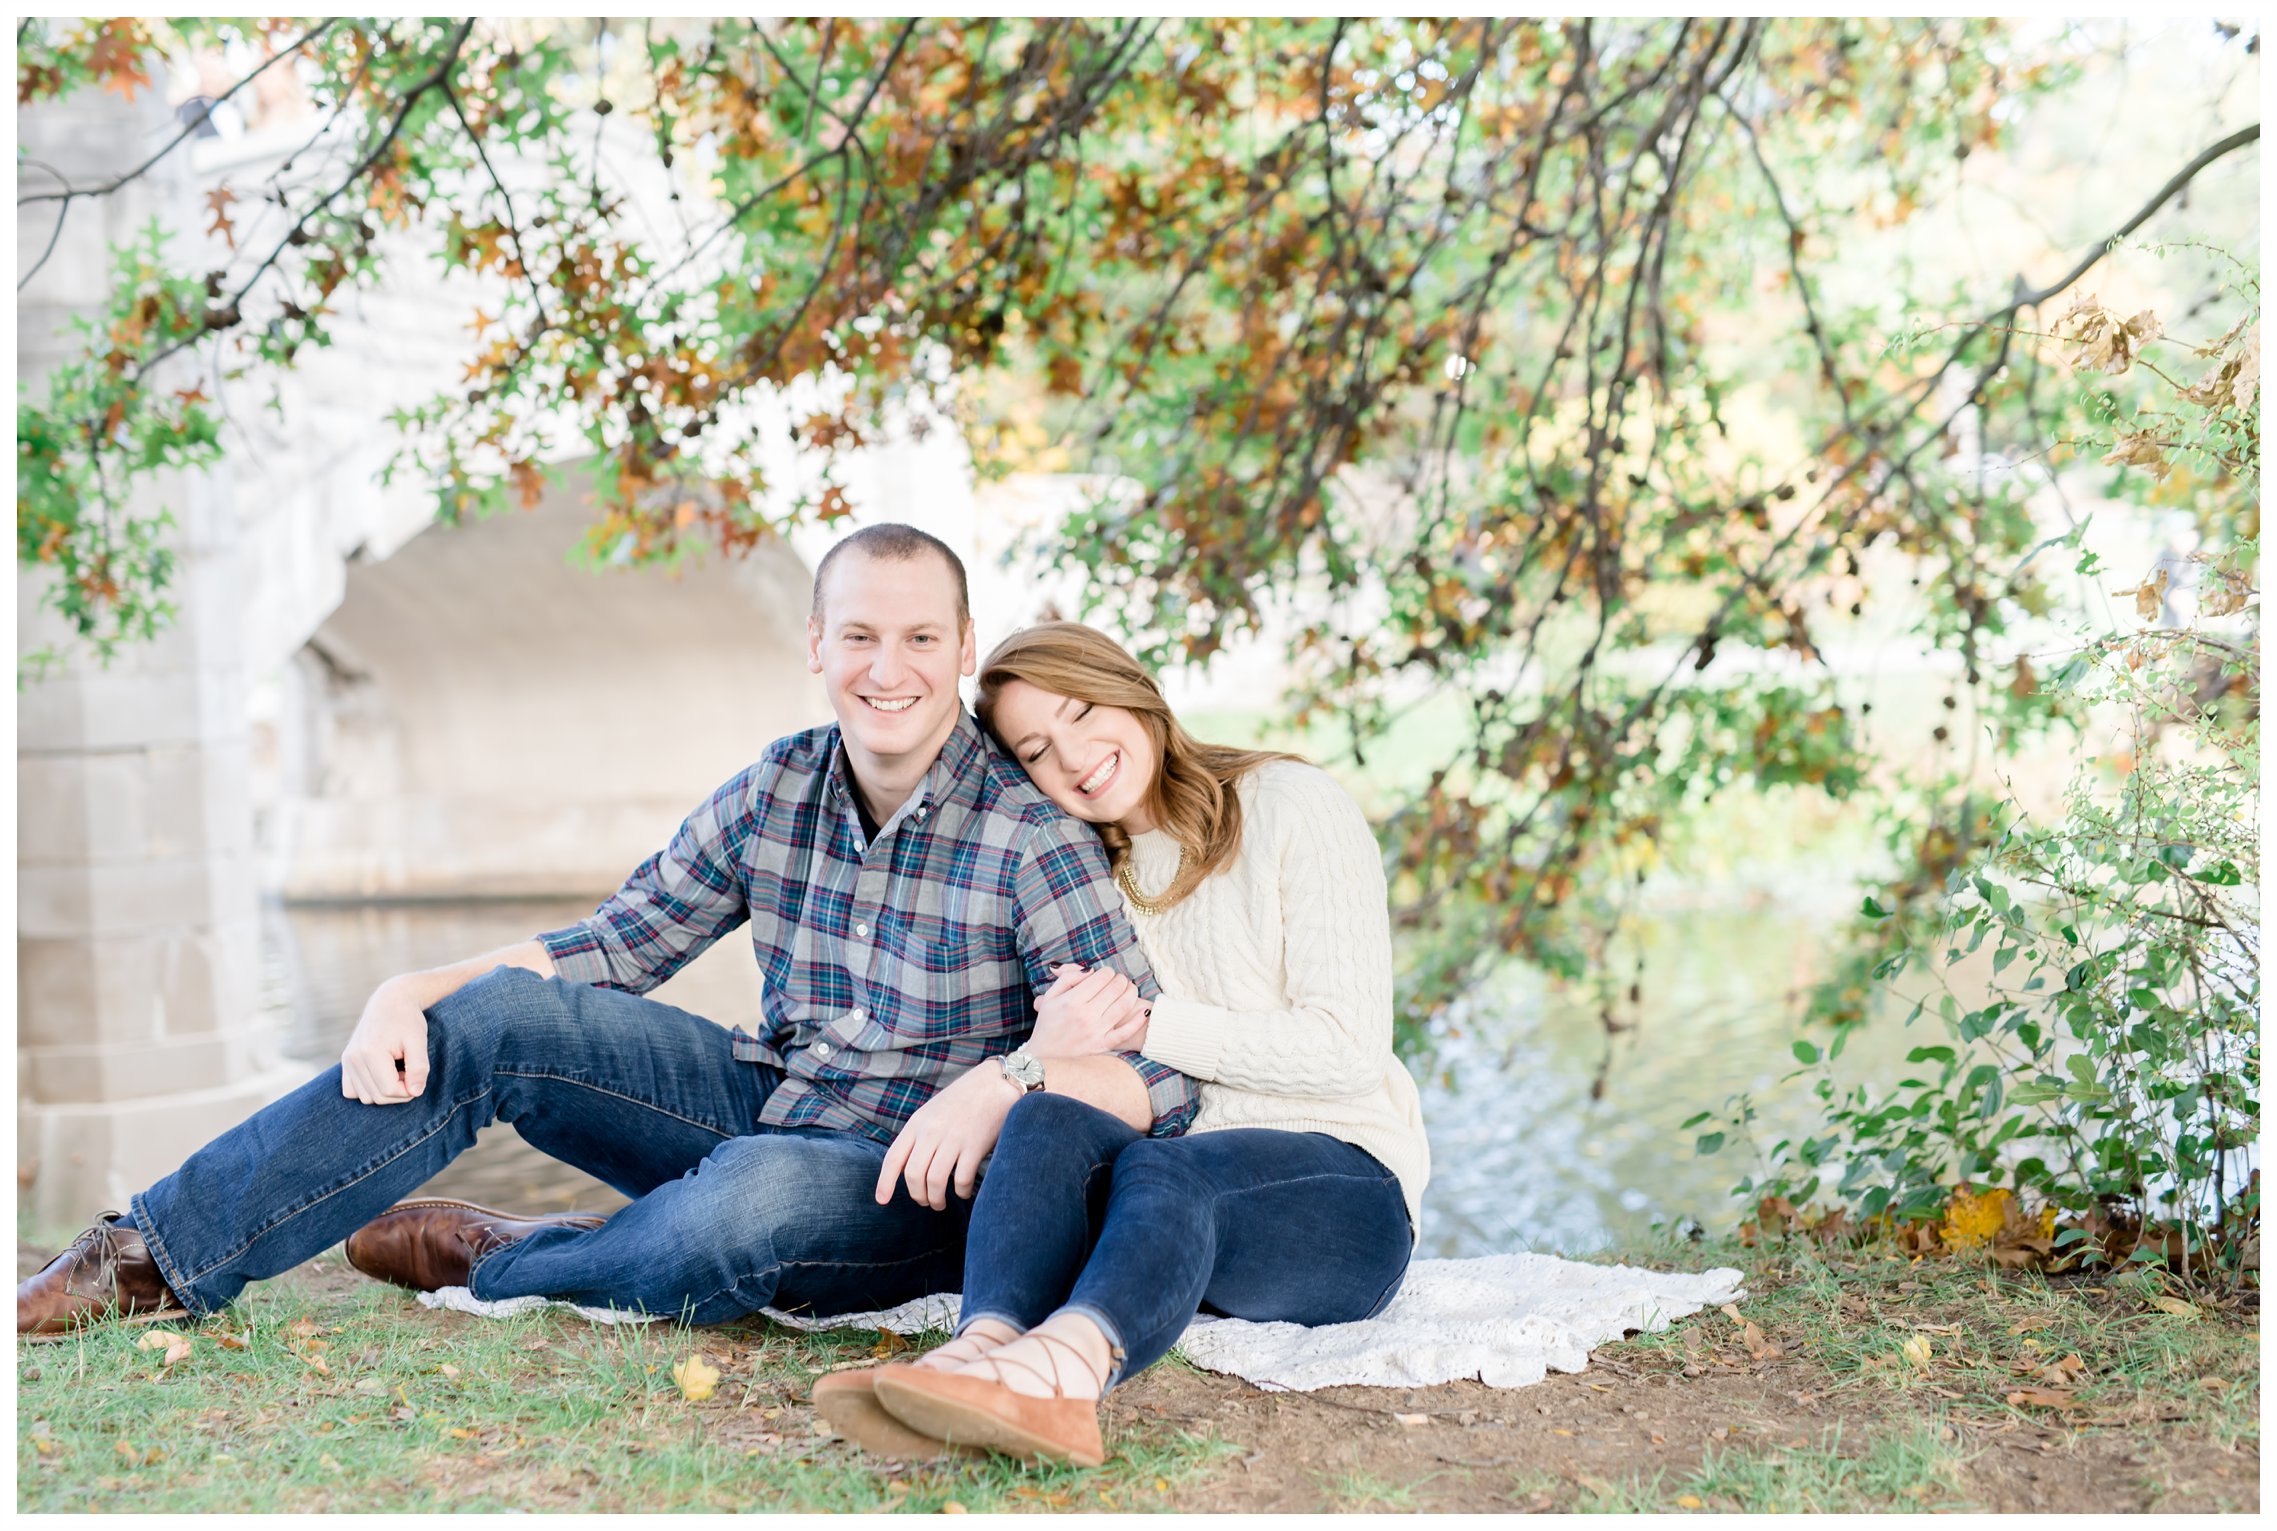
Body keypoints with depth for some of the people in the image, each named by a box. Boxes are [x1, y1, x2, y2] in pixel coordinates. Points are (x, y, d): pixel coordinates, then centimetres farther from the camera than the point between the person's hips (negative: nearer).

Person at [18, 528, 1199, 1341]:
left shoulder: (1032, 834, -16)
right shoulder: (777, 790, 2)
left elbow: (1167, 1077, -18)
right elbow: (609, 949, 7)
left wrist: (1008, 1076, -37)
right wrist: (410, 993, -7)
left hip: (918, 1182, -5)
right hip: (768, 1109, 5)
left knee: (758, 1202, -39)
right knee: (498, 1015, -13)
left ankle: (496, 1266, -7)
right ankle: (155, 1259, -7)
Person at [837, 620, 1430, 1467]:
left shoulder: (1290, 805, 2)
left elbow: (1350, 1049, -6)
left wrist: (1152, 1024, -12)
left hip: (1345, 1185, -4)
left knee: (1158, 1168, -36)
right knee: (1048, 1120, -29)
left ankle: (1057, 1364, -67)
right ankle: (988, 1350, -58)